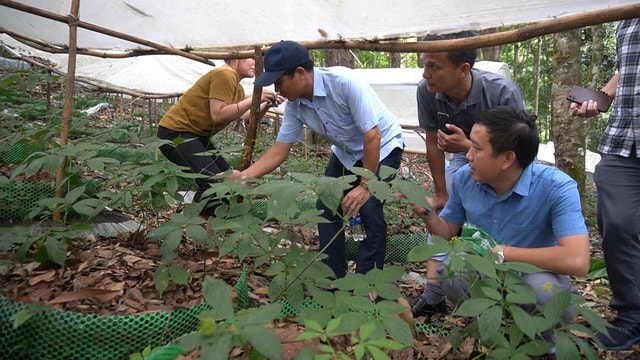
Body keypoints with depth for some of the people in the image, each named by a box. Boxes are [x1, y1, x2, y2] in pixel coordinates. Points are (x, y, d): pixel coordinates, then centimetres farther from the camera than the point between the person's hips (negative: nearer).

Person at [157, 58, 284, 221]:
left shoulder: (237, 88, 15)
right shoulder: (225, 74, -17)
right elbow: (218, 115, -27)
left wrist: (266, 105, -6)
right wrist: (254, 99, -24)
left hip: (196, 134, 11)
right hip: (176, 132, -11)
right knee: (213, 181, -24)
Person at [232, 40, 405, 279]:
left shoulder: (344, 82, -34)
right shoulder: (294, 106, -14)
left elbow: (373, 136, -31)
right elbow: (279, 151, -9)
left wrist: (365, 185, -29)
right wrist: (243, 176, -19)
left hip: (382, 146, -6)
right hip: (346, 152, 6)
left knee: (368, 209, -21)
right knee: (327, 208, -1)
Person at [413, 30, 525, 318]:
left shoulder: (503, 93, -36)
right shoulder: (427, 91, -26)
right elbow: (434, 143, -12)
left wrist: (467, 146, -42)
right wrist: (441, 193, -5)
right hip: (465, 153, 4)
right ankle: (433, 296, 0)